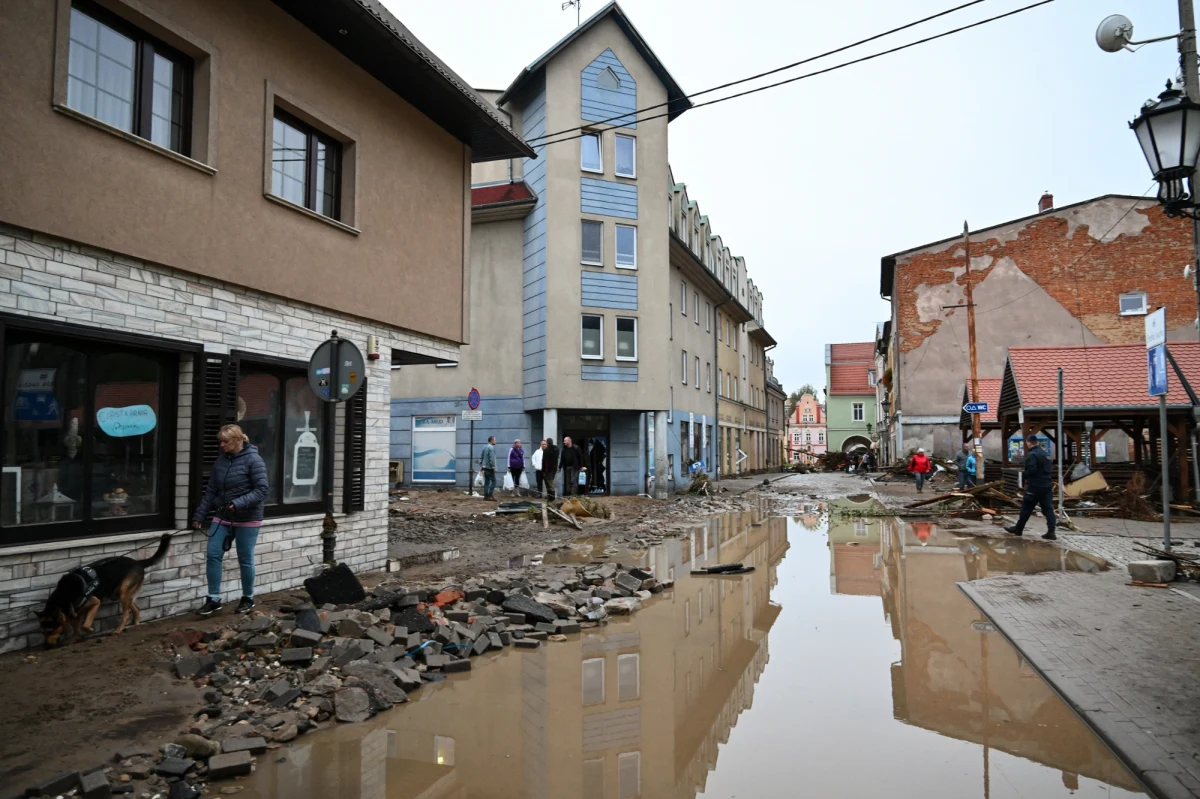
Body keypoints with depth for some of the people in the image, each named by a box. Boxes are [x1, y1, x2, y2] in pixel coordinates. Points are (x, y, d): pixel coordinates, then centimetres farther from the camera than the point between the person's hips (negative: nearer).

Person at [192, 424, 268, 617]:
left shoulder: (253, 459, -13)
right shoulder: (220, 460, 6)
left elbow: (261, 490, -17)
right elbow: (211, 490, 11)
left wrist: (239, 504, -28)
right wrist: (199, 515, 8)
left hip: (247, 519, -5)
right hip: (222, 517, 5)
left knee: (245, 560, 5)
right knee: (213, 555, -1)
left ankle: (248, 599, 21)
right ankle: (213, 599, 10)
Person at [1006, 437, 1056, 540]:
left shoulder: (1032, 454, -15)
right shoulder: (1045, 453, 15)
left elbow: (1031, 470, -23)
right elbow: (1048, 469, 21)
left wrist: (1025, 476, -5)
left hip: (1035, 486, -8)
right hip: (1046, 485, 8)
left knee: (1026, 508, 4)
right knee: (1048, 509, 4)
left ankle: (1018, 529, 16)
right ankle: (1051, 532, -2)